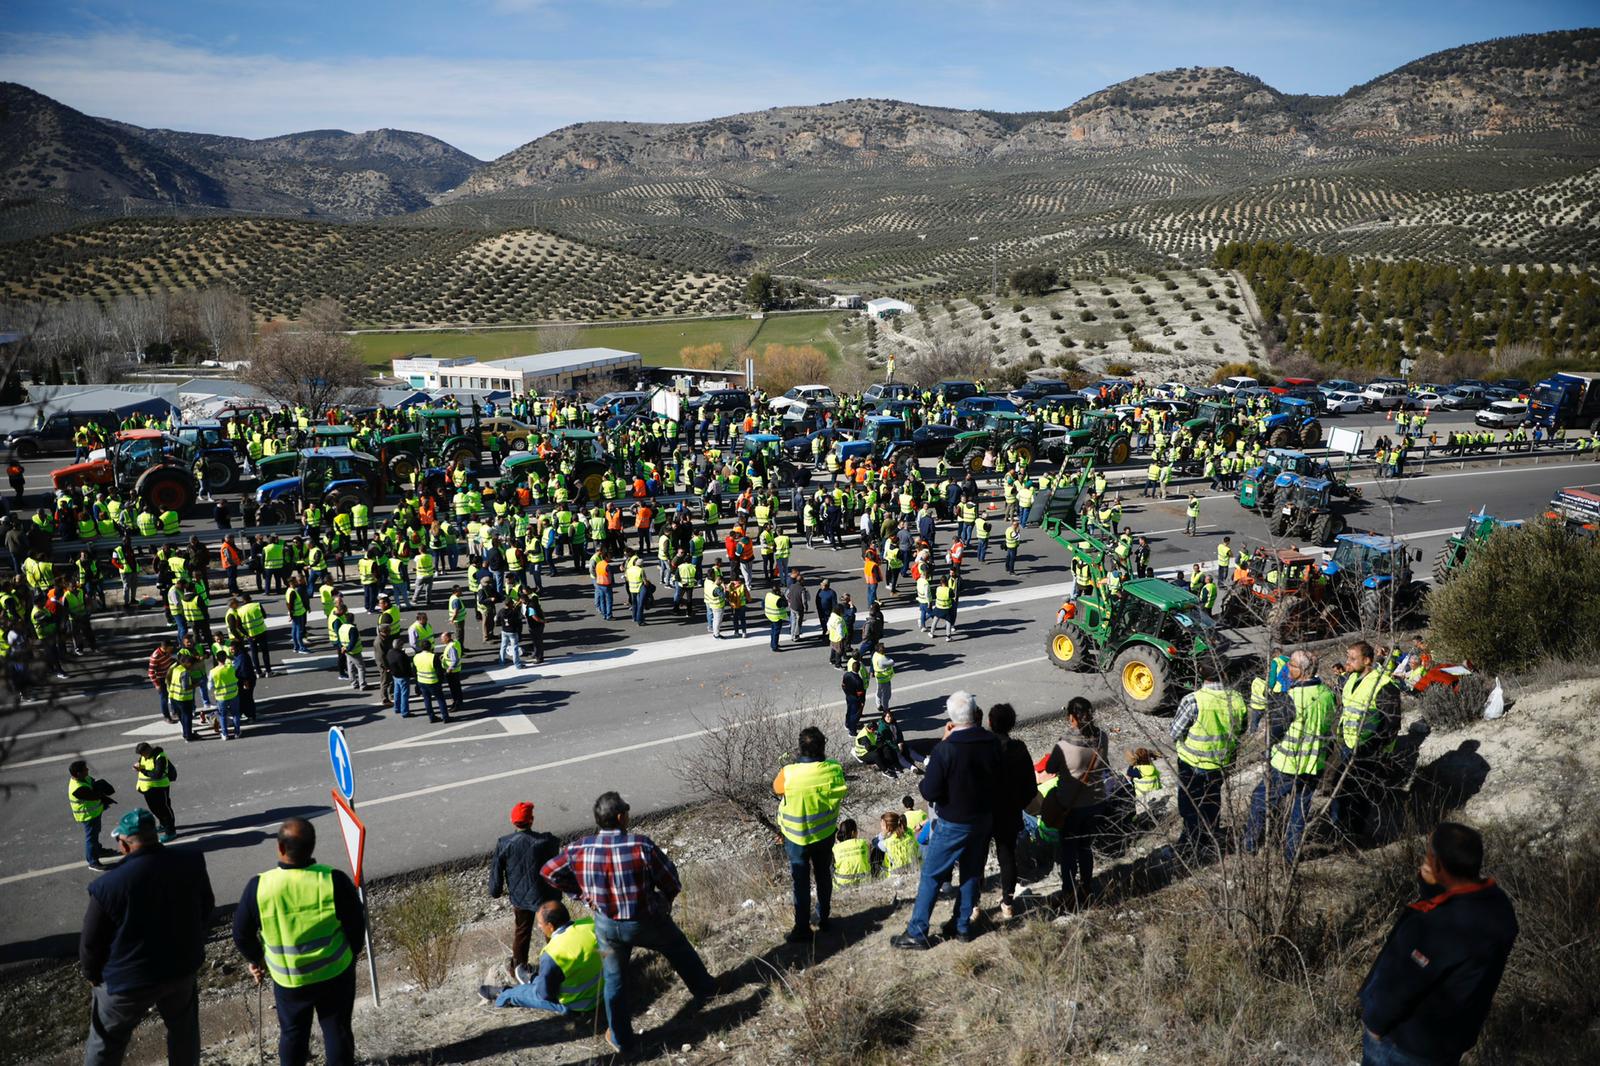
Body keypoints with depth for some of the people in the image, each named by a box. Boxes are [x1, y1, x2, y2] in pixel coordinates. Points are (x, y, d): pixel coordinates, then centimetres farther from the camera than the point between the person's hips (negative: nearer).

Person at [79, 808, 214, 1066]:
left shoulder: (109, 885, -27)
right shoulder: (192, 862, -15)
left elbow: (91, 941, -13)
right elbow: (207, 910, 1)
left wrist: (92, 974, 7)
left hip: (127, 981, -3)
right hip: (182, 967, 3)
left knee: (106, 1043, 21)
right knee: (184, 1029, 26)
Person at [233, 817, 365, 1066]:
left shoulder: (258, 887, -21)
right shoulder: (334, 880, -23)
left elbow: (241, 933, -5)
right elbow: (357, 925, -11)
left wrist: (255, 959, 15)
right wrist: (351, 954, 10)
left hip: (288, 980, 1)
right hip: (336, 973, -1)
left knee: (292, 1033, 24)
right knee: (338, 1030, 19)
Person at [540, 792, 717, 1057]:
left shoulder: (578, 849, -16)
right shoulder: (641, 845, -26)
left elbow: (548, 872, 1)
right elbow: (672, 883, -15)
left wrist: (581, 892, 9)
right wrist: (664, 903, 8)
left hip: (607, 926, 2)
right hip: (647, 922, -1)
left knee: (615, 981, 22)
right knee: (680, 950, 28)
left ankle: (621, 1039, 36)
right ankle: (704, 989, 50)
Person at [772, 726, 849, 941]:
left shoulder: (789, 774, -28)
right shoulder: (834, 770, -21)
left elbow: (776, 788, -6)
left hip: (797, 837, -2)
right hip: (825, 834, 3)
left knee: (801, 882, 13)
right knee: (823, 876, 23)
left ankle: (802, 928, 23)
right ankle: (823, 919, 38)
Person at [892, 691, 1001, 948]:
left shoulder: (945, 749, -26)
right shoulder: (993, 743, -9)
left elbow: (929, 792, -21)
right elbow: (996, 779, 6)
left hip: (953, 824, -5)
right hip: (984, 819, 5)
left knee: (931, 876, 7)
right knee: (972, 872, 20)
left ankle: (917, 932, 14)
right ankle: (963, 925, 33)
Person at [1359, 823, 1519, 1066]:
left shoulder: (1434, 925, -39)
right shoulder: (1497, 904, -14)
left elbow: (1400, 984, -26)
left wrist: (1374, 1020, -10)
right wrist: (1433, 887, -12)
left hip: (1409, 1039, -7)